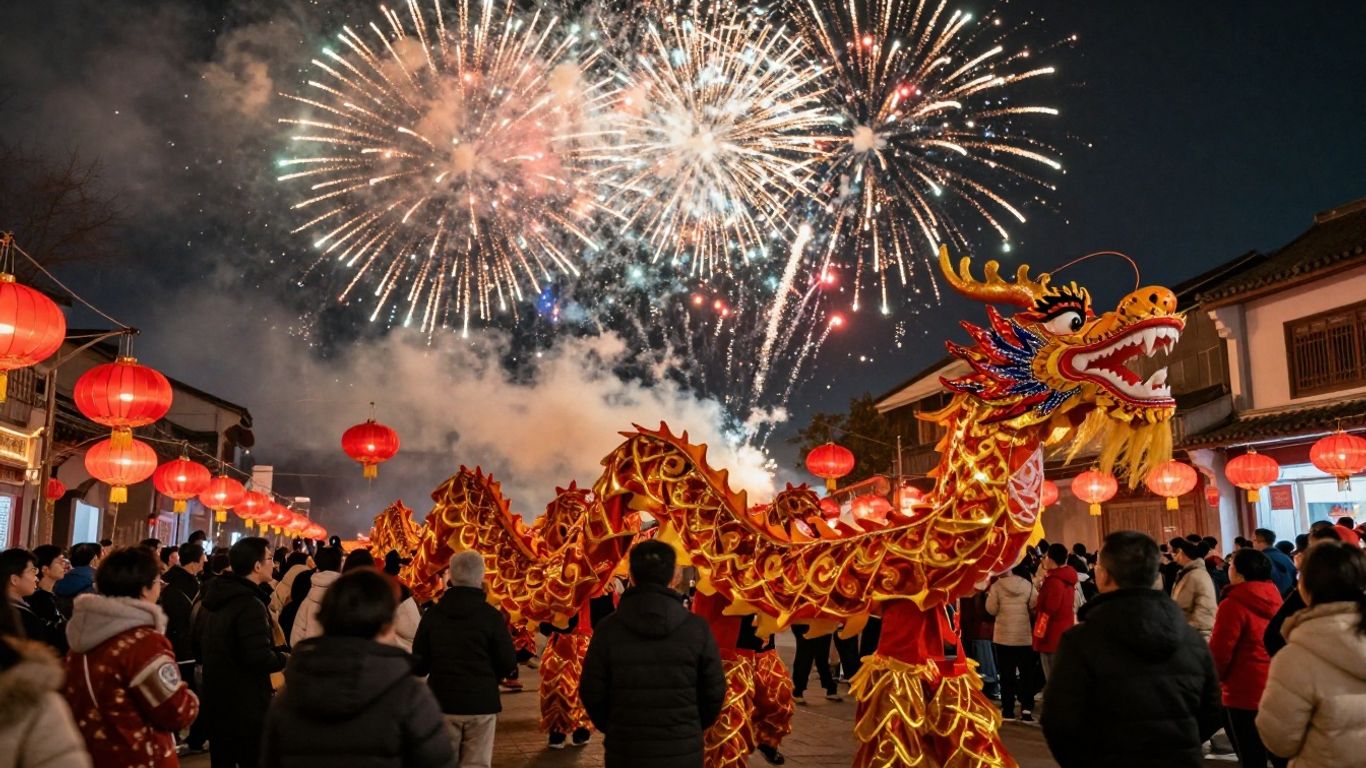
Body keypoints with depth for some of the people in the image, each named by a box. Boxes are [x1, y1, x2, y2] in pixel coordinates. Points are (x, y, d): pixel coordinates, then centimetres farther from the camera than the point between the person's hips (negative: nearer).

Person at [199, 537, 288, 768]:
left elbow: (199, 643, 19)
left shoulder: (214, 597, 7)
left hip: (216, 699, 9)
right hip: (246, 704, -9)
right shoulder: (251, 604, -22)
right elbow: (260, 659, -28)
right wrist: (284, 658, -9)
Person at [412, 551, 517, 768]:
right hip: (481, 702, -2)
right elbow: (508, 663, -6)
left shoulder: (432, 614, -2)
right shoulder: (491, 616, -10)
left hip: (442, 701, 2)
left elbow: (419, 664, 3)